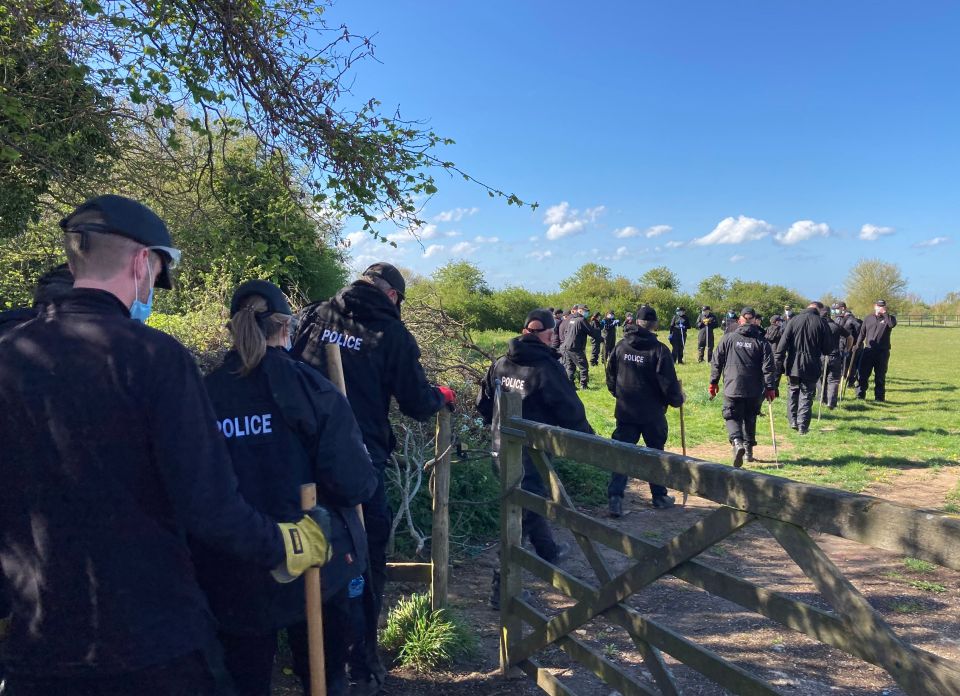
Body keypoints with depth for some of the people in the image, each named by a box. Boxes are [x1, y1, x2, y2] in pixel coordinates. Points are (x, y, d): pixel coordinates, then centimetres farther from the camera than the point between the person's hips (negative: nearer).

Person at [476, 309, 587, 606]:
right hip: (533, 449, -7)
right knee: (522, 513, -1)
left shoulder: (500, 364, 3)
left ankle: (548, 551, 47)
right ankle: (502, 589, 2)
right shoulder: (546, 367, -18)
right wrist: (587, 436, 3)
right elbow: (569, 409, -13)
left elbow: (483, 403, 12)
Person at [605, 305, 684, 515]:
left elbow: (610, 377, 9)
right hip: (652, 414, -2)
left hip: (625, 411, 3)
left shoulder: (621, 346, 0)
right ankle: (659, 497, 26)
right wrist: (678, 400, 7)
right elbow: (669, 384, -12)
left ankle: (615, 497, -7)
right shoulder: (659, 350, -13)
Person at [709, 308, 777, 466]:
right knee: (750, 419, 18)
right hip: (755, 390, 2)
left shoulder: (728, 339, 1)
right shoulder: (761, 341, 1)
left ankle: (737, 442, -23)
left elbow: (716, 362, 4)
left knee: (732, 417, 3)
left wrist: (713, 382, 13)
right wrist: (770, 388, 1)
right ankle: (749, 450, 24)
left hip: (732, 388, -2)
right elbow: (769, 367, -3)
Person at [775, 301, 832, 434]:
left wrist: (778, 363, -3)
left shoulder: (794, 320, -2)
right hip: (811, 367, -1)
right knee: (807, 396, 6)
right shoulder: (821, 323, -4)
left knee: (792, 392, 17)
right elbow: (826, 349, -1)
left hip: (793, 365, 1)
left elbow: (782, 344, -6)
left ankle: (793, 421, 17)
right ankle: (803, 426, 5)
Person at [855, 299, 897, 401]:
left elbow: (892, 324, -21)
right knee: (862, 374, 0)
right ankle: (860, 396, 8)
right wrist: (857, 345, 8)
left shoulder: (889, 318, 4)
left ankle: (879, 397, 11)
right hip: (868, 350, 2)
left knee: (880, 376, 5)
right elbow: (862, 333, 14)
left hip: (883, 352, -2)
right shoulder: (868, 318, 11)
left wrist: (884, 313, -16)